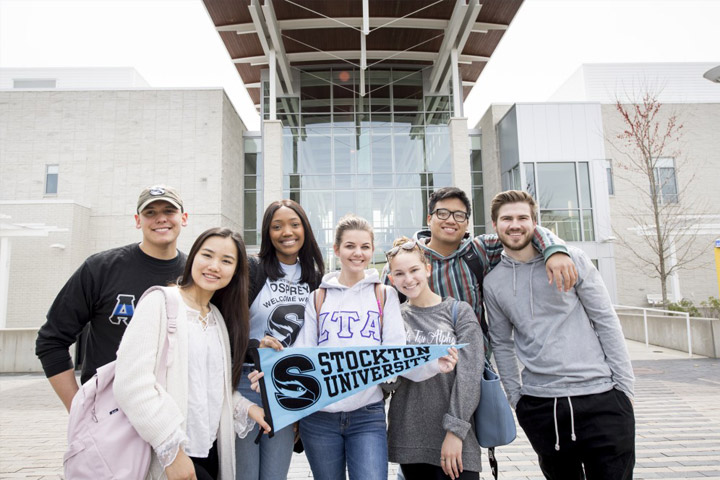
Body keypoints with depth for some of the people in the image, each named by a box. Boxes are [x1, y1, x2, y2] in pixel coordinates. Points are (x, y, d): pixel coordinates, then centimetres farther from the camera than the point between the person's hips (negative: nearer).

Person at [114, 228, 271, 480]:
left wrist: (246, 407, -2)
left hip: (211, 450, 6)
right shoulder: (161, 302, -11)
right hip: (167, 455, -6)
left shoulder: (219, 317, 9)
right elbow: (131, 383, -19)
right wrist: (171, 449, -20)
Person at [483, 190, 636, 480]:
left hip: (601, 397, -2)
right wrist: (515, 396, 8)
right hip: (538, 405, 2)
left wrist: (624, 385, -2)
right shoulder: (493, 283, 5)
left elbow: (606, 321, 0)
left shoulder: (571, 259, -2)